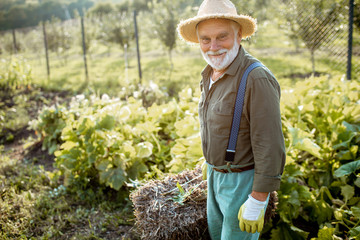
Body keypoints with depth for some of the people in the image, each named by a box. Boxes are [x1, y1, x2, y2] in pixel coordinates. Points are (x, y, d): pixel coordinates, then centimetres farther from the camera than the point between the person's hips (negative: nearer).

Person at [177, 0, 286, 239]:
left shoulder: (257, 79, -26)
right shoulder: (211, 75, 2)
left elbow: (271, 148, -25)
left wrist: (257, 202, -23)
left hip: (244, 181, -8)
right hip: (217, 175, 9)